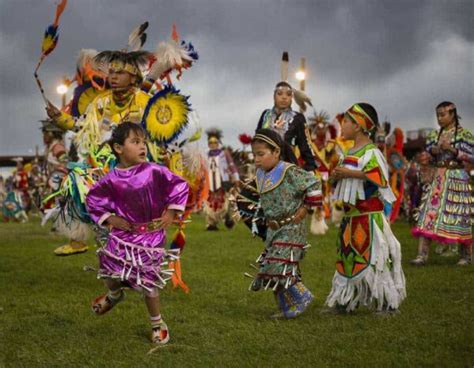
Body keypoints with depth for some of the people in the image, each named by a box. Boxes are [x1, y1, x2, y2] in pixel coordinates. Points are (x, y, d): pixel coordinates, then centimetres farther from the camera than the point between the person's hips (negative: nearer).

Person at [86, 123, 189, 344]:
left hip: (151, 235, -2)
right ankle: (115, 294, 51)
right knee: (110, 273, 12)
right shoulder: (112, 180, -8)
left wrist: (171, 212, -4)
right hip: (123, 234, 2)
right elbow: (93, 198, 6)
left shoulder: (154, 172, -13)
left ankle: (157, 323, 21)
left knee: (148, 283, 0)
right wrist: (108, 218, -2)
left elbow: (179, 186, -4)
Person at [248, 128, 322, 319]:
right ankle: (286, 308, 19)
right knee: (271, 267, 9)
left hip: (291, 229, -9)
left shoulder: (289, 171, -17)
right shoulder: (261, 174, 8)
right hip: (274, 229, 9)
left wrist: (304, 210, -13)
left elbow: (313, 184, -17)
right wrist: (269, 221, 15)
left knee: (280, 264, -17)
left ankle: (302, 297, 2)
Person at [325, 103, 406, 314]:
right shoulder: (351, 152, 15)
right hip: (351, 215, 9)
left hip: (368, 215, -9)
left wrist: (349, 173, -23)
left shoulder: (371, 152, -13)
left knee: (372, 256, -7)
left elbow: (378, 177, -28)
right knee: (348, 257, 12)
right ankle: (347, 300, 20)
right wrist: (337, 175, 4)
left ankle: (389, 301, 2)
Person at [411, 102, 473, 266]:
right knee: (429, 214, -6)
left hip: (457, 179, -5)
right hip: (438, 178, 5)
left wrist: (451, 149, -18)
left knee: (459, 217, 0)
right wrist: (431, 154, -7)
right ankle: (422, 255, -9)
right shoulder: (435, 135, 11)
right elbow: (431, 159, 16)